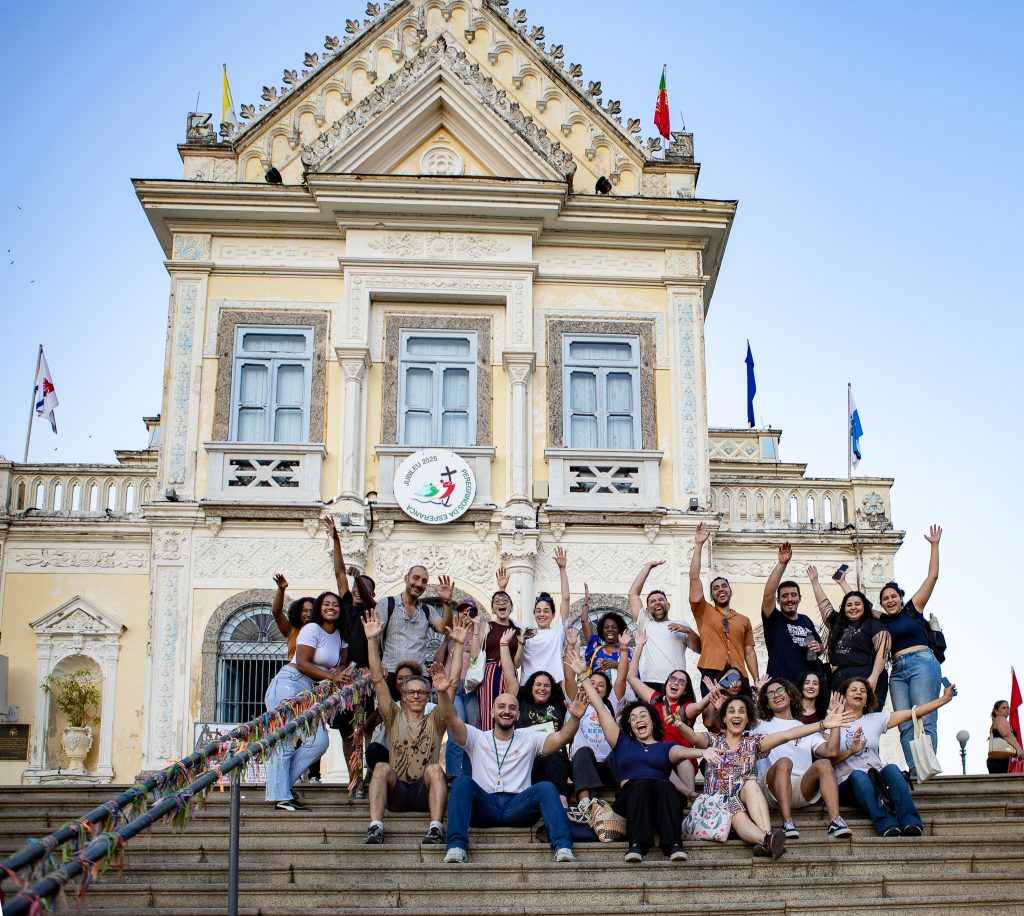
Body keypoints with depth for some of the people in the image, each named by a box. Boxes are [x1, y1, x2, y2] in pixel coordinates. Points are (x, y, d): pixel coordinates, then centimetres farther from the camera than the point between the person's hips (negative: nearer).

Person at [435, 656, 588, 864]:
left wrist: (575, 718, -22)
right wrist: (442, 692, -21)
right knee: (462, 782, -27)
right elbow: (451, 719, -1)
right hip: (484, 806, 0)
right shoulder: (477, 738, 16)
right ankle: (456, 847, -35)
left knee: (546, 788, -26)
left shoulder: (529, 740, 18)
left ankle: (563, 848, -37)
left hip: (517, 807, 0)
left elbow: (560, 738, 0)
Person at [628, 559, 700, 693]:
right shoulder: (645, 623, 23)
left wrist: (689, 631, -3)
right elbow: (633, 593, 19)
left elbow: (700, 649, 14)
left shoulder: (682, 626, 23)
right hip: (649, 685, 0)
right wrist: (648, 566, 23)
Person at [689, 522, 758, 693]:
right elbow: (694, 578, 5)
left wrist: (757, 681, 8)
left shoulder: (743, 620, 20)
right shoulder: (704, 612, 12)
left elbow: (749, 652, 18)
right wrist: (698, 545, 2)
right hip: (712, 677, -2)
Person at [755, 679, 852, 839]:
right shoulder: (762, 726, 23)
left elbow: (831, 751, 9)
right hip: (773, 788, -2)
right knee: (784, 762, -34)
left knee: (823, 764, -26)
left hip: (803, 789, 2)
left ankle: (836, 822, -41)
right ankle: (787, 824, -44)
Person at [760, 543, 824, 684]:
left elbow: (819, 646, 27)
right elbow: (768, 594, -18)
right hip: (781, 685, -5)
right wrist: (782, 563, -23)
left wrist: (818, 648, 1)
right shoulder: (773, 620, -1)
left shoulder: (806, 621, 15)